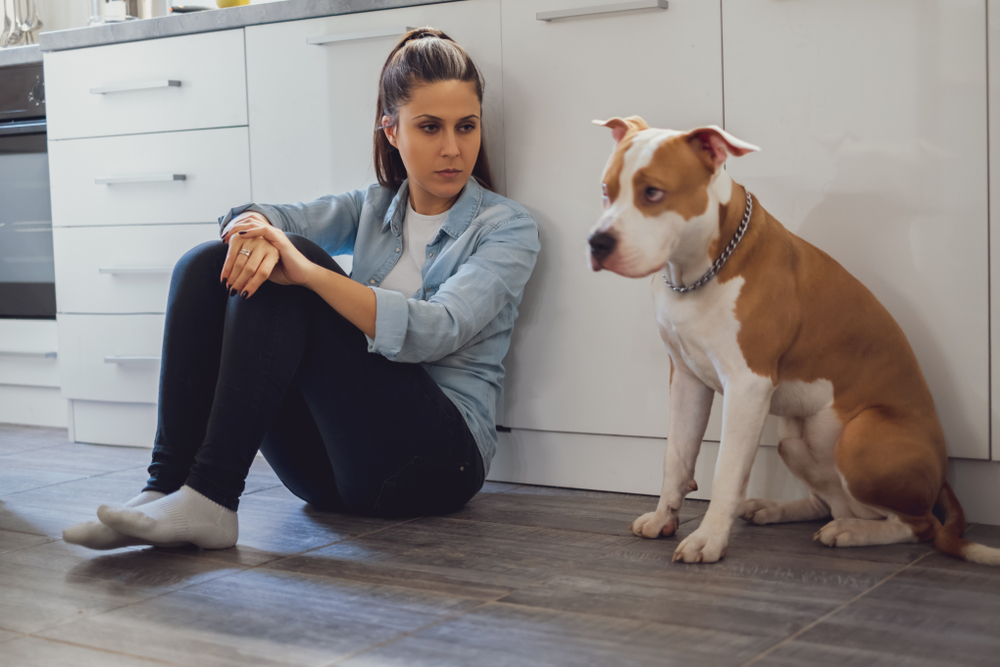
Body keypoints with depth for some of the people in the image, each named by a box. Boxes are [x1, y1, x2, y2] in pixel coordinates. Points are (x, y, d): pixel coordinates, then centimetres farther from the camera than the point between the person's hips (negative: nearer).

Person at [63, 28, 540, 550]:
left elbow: (434, 332, -19)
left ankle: (210, 498, -30)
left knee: (284, 276, -24)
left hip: (438, 456, -5)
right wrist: (255, 229, -23)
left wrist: (308, 271, -31)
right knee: (207, 264, -10)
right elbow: (248, 216, 3)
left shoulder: (507, 228, 0)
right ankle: (169, 486, -19)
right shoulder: (375, 208, 17)